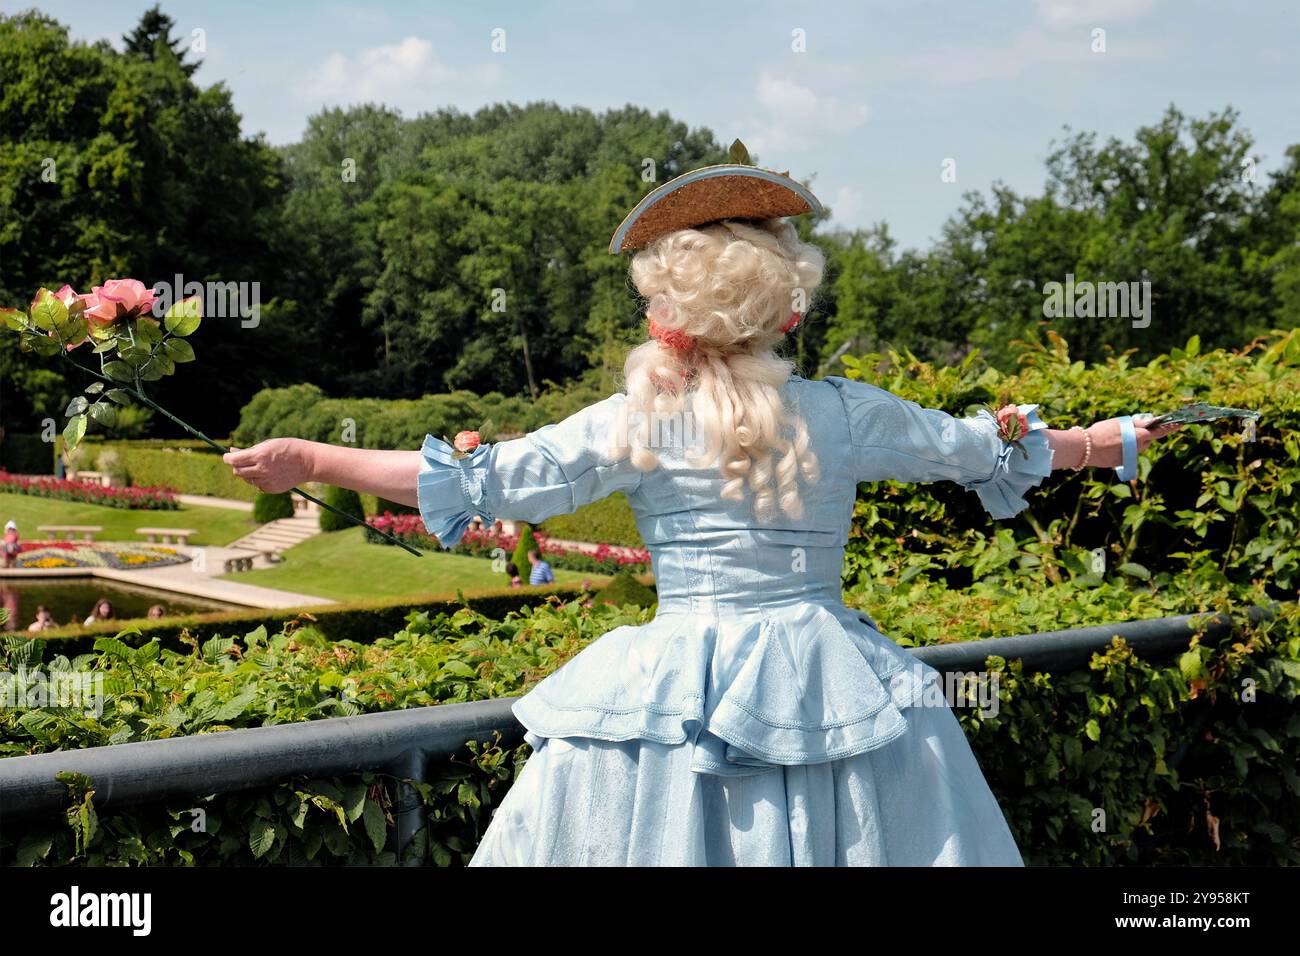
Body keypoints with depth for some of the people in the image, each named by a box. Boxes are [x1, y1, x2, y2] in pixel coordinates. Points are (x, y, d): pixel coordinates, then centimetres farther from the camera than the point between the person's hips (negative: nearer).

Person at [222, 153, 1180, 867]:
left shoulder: (638, 424, -5)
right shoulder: (848, 414, 2)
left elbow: (484, 482, -2)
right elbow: (983, 448, 17)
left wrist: (311, 461, 7)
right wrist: (1103, 441, 36)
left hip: (675, 688, -2)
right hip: (829, 683, 2)